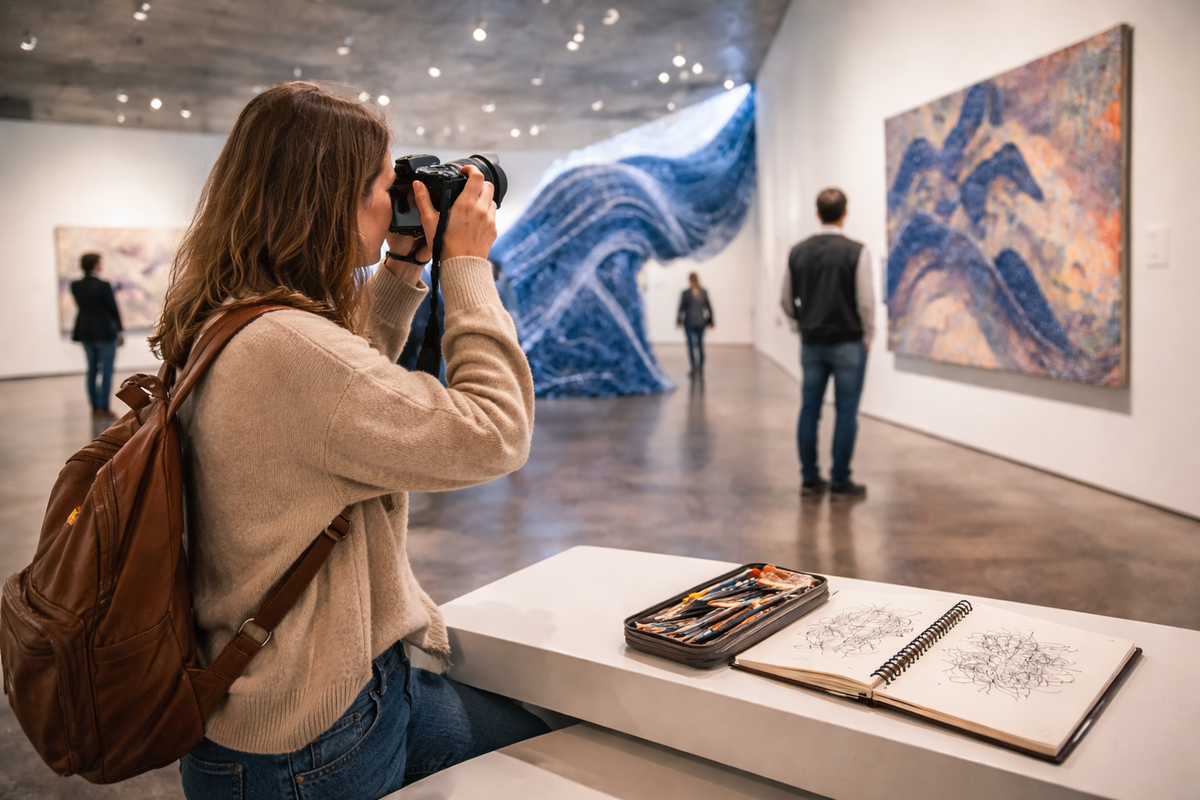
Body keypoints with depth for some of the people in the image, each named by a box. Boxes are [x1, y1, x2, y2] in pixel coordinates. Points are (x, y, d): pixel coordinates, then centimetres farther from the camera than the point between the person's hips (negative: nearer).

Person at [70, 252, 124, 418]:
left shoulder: (75, 285, 0)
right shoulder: (103, 285, -16)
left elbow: (81, 305, 13)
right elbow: (113, 309, -10)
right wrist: (120, 331, 1)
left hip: (84, 331, 6)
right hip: (105, 331, -6)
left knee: (92, 369, 14)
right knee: (106, 370, 1)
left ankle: (95, 407, 18)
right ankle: (104, 409, 2)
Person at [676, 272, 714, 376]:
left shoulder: (685, 293, -10)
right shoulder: (704, 292, 0)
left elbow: (682, 308, -6)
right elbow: (708, 307, 4)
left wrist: (678, 321, 6)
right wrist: (710, 321, 13)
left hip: (689, 322, -3)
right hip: (701, 322, 3)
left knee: (691, 345, 3)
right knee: (700, 344, 11)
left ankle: (694, 369, 2)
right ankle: (701, 368, 13)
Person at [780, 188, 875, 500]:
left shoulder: (798, 251, 3)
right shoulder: (856, 251, -10)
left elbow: (786, 300, 9)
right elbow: (866, 301, -10)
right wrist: (867, 337, 3)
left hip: (811, 343, 4)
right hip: (847, 343, -4)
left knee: (809, 410, 9)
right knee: (846, 412, 2)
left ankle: (809, 479, 15)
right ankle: (840, 483, 6)